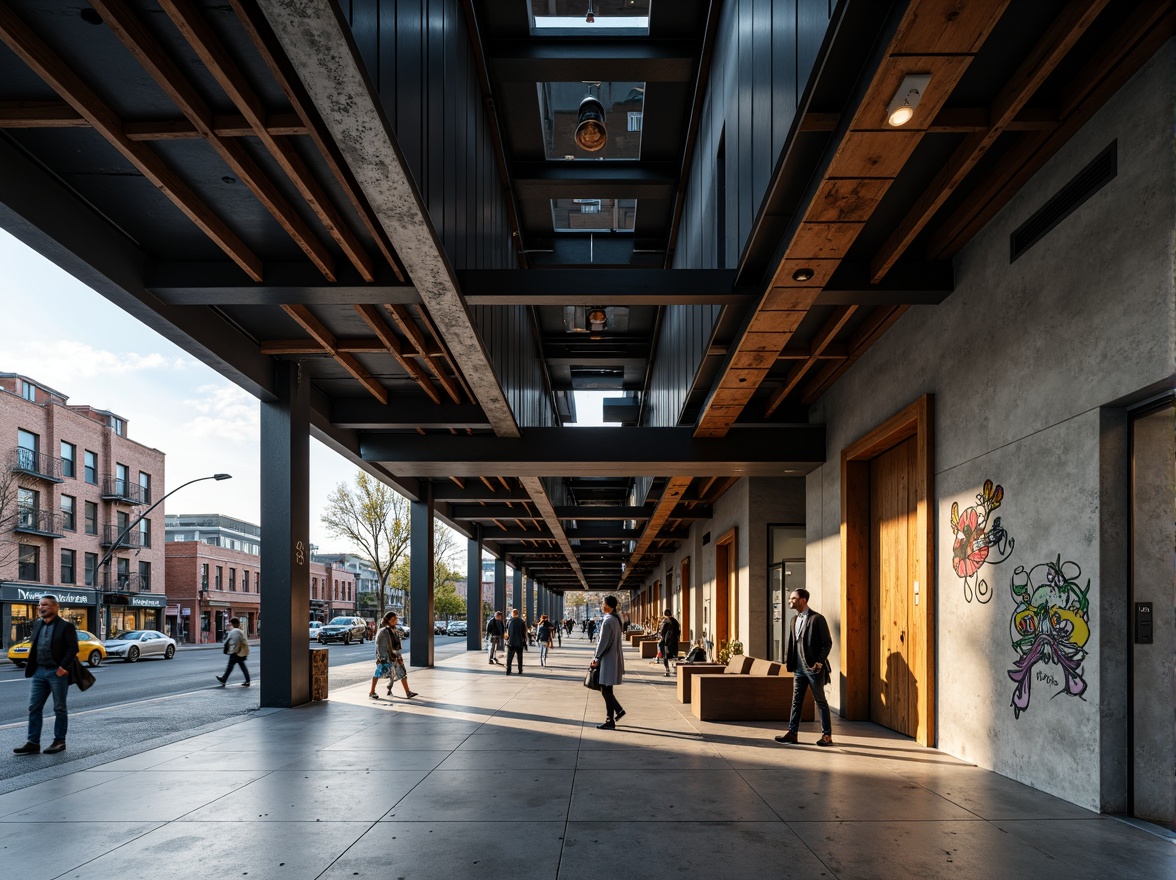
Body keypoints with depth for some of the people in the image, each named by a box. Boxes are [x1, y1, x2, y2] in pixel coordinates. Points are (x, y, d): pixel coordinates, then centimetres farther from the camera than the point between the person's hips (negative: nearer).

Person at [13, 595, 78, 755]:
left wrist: (64, 667, -21)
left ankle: (59, 741, 13)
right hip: (39, 672, 7)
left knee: (59, 708, 4)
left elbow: (73, 648, -14)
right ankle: (33, 742, 10)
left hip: (57, 672, -6)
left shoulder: (66, 626, -9)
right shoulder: (37, 624, 11)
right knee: (34, 707, 5)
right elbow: (32, 643, 21)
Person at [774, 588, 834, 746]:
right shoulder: (795, 620, 12)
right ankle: (792, 733, 12)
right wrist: (788, 660, 6)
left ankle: (827, 735, 9)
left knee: (820, 701, 2)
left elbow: (827, 643, -11)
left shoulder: (817, 619, -10)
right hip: (799, 667, 7)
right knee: (796, 701, 8)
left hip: (814, 668, -7)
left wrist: (819, 662, -16)